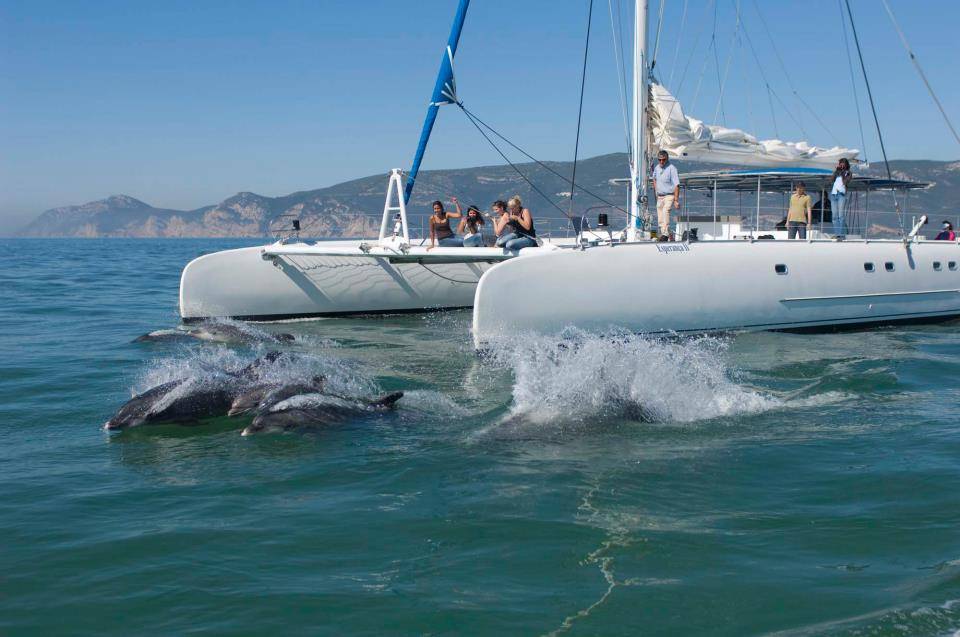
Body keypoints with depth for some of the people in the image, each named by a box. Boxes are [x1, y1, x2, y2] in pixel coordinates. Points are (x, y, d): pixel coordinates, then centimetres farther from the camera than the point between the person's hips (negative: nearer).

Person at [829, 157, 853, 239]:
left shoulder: (848, 173, 9)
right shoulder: (837, 172, 22)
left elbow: (845, 182, -5)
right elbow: (831, 179, 8)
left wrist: (842, 173, -1)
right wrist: (836, 170, 5)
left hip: (841, 194, -5)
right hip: (833, 194, 5)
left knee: (841, 215, -12)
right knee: (835, 216, 0)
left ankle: (842, 235, -16)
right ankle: (836, 233, 0)